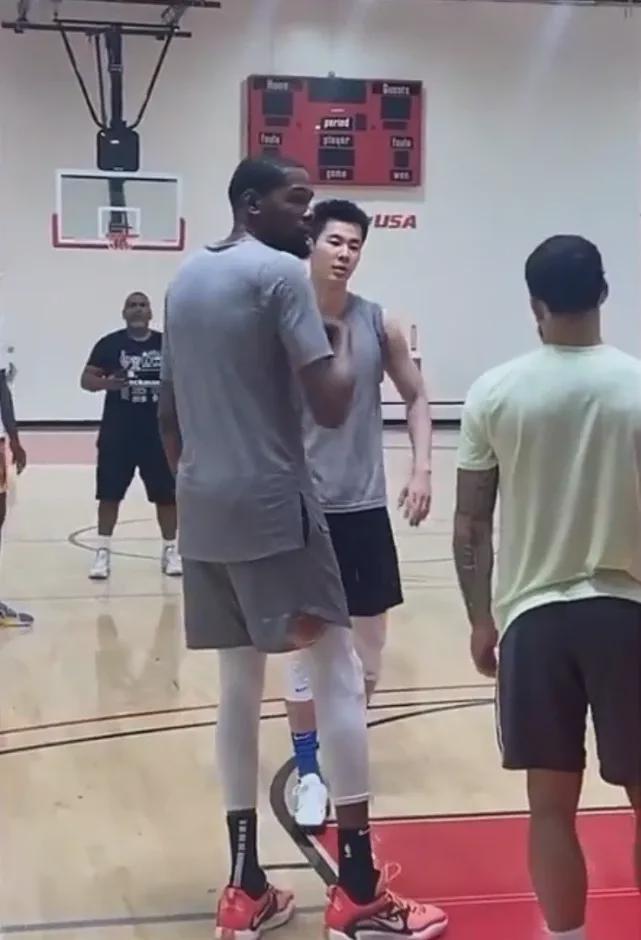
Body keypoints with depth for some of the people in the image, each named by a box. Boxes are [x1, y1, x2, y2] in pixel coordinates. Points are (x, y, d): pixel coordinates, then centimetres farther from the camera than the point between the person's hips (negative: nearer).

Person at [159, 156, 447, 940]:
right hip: (274, 505, -8)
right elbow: (330, 407, -17)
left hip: (202, 509, 8)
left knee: (239, 683, 12)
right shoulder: (281, 274, -10)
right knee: (337, 674, -1)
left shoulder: (184, 280, 16)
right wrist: (341, 339, 1)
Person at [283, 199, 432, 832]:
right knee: (303, 644, 3)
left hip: (365, 507, 3)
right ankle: (309, 770, 15)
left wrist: (421, 469, -3)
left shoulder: (379, 325, 0)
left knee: (366, 643, 11)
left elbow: (416, 398, 10)